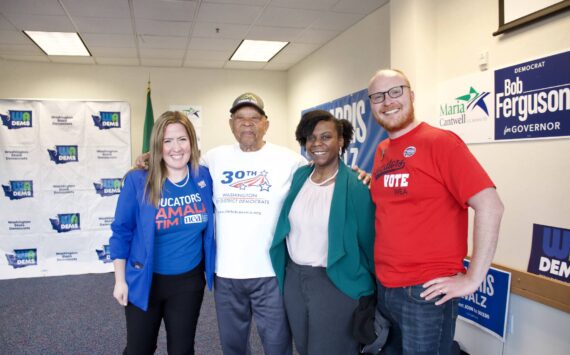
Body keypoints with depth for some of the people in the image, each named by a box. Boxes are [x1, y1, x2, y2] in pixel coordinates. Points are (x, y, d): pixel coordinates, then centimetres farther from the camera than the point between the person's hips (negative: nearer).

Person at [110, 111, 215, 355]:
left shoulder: (204, 177, -7)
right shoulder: (137, 180, -15)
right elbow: (121, 232, -7)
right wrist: (120, 280, -4)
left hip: (189, 282, 2)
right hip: (144, 281, -2)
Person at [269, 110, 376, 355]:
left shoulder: (356, 185, -15)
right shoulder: (298, 176, 3)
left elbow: (367, 239, -10)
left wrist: (372, 290, -6)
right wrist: (284, 270, 13)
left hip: (335, 282, -6)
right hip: (293, 277, 6)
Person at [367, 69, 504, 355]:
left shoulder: (439, 142, -13)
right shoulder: (381, 151, 8)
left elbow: (490, 206, -19)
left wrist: (472, 278, -17)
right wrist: (369, 185, 4)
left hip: (425, 292, -7)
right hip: (383, 288, 7)